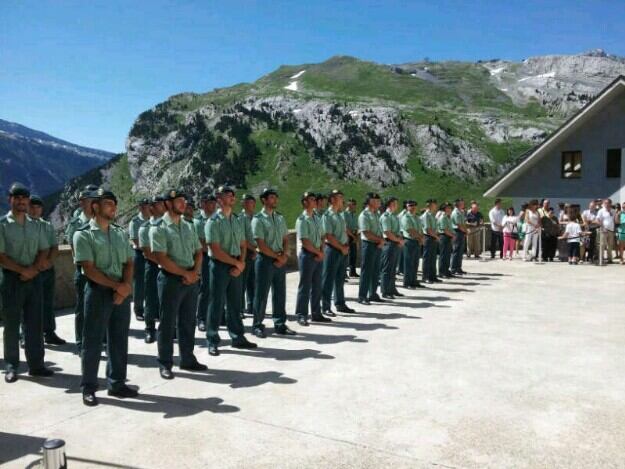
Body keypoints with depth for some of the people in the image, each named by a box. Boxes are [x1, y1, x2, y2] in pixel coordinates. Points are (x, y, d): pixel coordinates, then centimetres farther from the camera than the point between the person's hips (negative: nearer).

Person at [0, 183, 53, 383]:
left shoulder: (35, 225, 9)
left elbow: (44, 250, 8)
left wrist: (33, 269, -9)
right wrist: (23, 270, -15)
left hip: (34, 278, 4)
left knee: (34, 323, 7)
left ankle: (36, 364, 15)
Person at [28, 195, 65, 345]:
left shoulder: (48, 226, 11)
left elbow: (55, 247, 8)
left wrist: (48, 261, -9)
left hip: (48, 269, 5)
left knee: (48, 302, 11)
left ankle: (50, 333, 20)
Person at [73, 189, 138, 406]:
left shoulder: (121, 233, 11)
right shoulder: (83, 234, -6)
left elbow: (128, 263, 8)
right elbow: (89, 269, -13)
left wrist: (126, 286, -9)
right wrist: (116, 285, -16)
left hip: (122, 292, 5)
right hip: (98, 291, -5)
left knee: (119, 340, 11)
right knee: (93, 341, 3)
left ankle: (117, 383, 23)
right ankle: (88, 388, 15)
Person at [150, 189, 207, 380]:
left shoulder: (188, 226, 11)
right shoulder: (158, 228, -9)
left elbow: (198, 252, 12)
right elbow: (161, 258, -17)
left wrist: (195, 272, -6)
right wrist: (185, 273, -15)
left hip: (191, 280, 6)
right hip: (171, 280, -6)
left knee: (188, 322, 14)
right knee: (168, 323, 3)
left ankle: (188, 359, 26)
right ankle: (165, 364, 14)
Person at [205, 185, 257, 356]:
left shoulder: (238, 220, 9)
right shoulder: (213, 222, -11)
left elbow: (243, 245, 10)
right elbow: (215, 250, -16)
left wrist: (241, 264, -6)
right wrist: (237, 263, -11)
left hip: (236, 267, 6)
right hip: (220, 266, -6)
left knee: (235, 303, 14)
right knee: (217, 304, 2)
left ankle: (238, 337, 24)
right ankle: (212, 341, 13)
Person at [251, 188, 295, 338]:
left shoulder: (280, 217, 12)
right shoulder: (258, 219, -8)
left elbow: (286, 239, 11)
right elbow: (261, 245, -14)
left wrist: (284, 255, -5)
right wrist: (277, 256, -11)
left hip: (281, 260, 6)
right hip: (265, 260, -6)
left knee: (280, 293, 11)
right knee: (261, 294, 1)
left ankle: (280, 324, 21)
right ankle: (257, 325, 13)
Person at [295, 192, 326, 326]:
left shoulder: (317, 219, 13)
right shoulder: (302, 219, -12)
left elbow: (322, 237, 14)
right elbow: (305, 242, -17)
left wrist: (321, 252, -2)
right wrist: (318, 252, -9)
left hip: (318, 256, 7)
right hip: (307, 255, -7)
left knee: (317, 286, 12)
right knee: (305, 287, -2)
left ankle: (316, 313, 21)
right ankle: (301, 315, 6)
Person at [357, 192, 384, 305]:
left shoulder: (376, 214, 14)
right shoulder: (364, 215, -12)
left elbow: (380, 230, 14)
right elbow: (367, 233, -18)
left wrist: (381, 241, -4)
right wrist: (380, 240, -10)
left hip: (378, 246, 8)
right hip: (369, 245, -8)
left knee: (375, 271, 12)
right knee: (366, 271, -4)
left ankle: (373, 294, 22)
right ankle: (362, 296, 3)